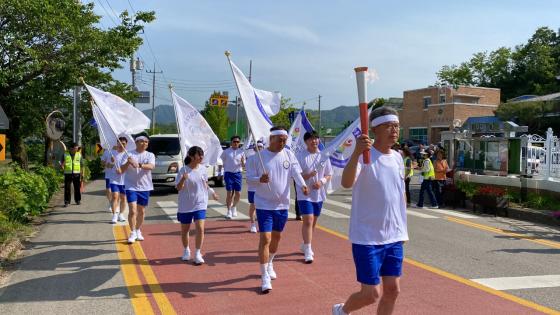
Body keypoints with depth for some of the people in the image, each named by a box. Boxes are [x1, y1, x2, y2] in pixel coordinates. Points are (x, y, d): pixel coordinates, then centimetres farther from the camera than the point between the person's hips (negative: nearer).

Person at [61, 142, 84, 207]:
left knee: (77, 188, 4)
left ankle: (78, 200, 17)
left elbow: (82, 165, 8)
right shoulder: (65, 154, 3)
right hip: (68, 174, 0)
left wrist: (82, 173, 2)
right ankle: (67, 202, 3)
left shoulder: (79, 154, 5)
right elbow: (62, 165, 8)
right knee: (67, 188, -2)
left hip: (76, 174, 1)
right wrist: (62, 166, -16)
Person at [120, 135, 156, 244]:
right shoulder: (129, 154, -1)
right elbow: (122, 170, -7)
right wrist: (128, 163, -27)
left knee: (141, 211, 13)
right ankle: (133, 233, 1)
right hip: (131, 186, -2)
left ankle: (138, 231, 31)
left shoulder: (150, 155, 2)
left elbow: (151, 166, -19)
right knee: (132, 210, -12)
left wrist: (139, 165, -36)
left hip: (144, 187, 3)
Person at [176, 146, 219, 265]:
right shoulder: (183, 170, -12)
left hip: (200, 204, 2)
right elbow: (178, 188, -14)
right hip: (185, 205, -2)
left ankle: (198, 254, -1)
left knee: (200, 228, -11)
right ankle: (186, 251, 35)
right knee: (185, 230, 12)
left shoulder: (203, 169, 1)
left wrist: (212, 192, 12)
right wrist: (183, 179, -32)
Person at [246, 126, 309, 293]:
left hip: (283, 204, 5)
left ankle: (269, 265, 42)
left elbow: (296, 172, -8)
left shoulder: (289, 155, 1)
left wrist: (303, 185, -29)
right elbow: (249, 177, -8)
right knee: (265, 239, -10)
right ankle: (264, 277, -4)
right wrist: (260, 179, -30)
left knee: (276, 237, 19)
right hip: (264, 204, -4)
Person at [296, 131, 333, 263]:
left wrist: (322, 182, -12)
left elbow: (329, 175, 9)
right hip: (304, 193, -4)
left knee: (313, 222, 15)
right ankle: (308, 251, -7)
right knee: (308, 221, -13)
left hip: (319, 194, 5)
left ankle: (305, 246, 33)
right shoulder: (300, 156, -7)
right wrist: (308, 175, -26)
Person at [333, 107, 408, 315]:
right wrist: (357, 152, -49)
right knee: (371, 294, -2)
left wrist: (403, 229, 18)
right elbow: (346, 183, -35)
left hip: (394, 237, 7)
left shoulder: (397, 158, 8)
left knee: (393, 290, 11)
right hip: (367, 237, -7)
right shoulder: (364, 155, -15)